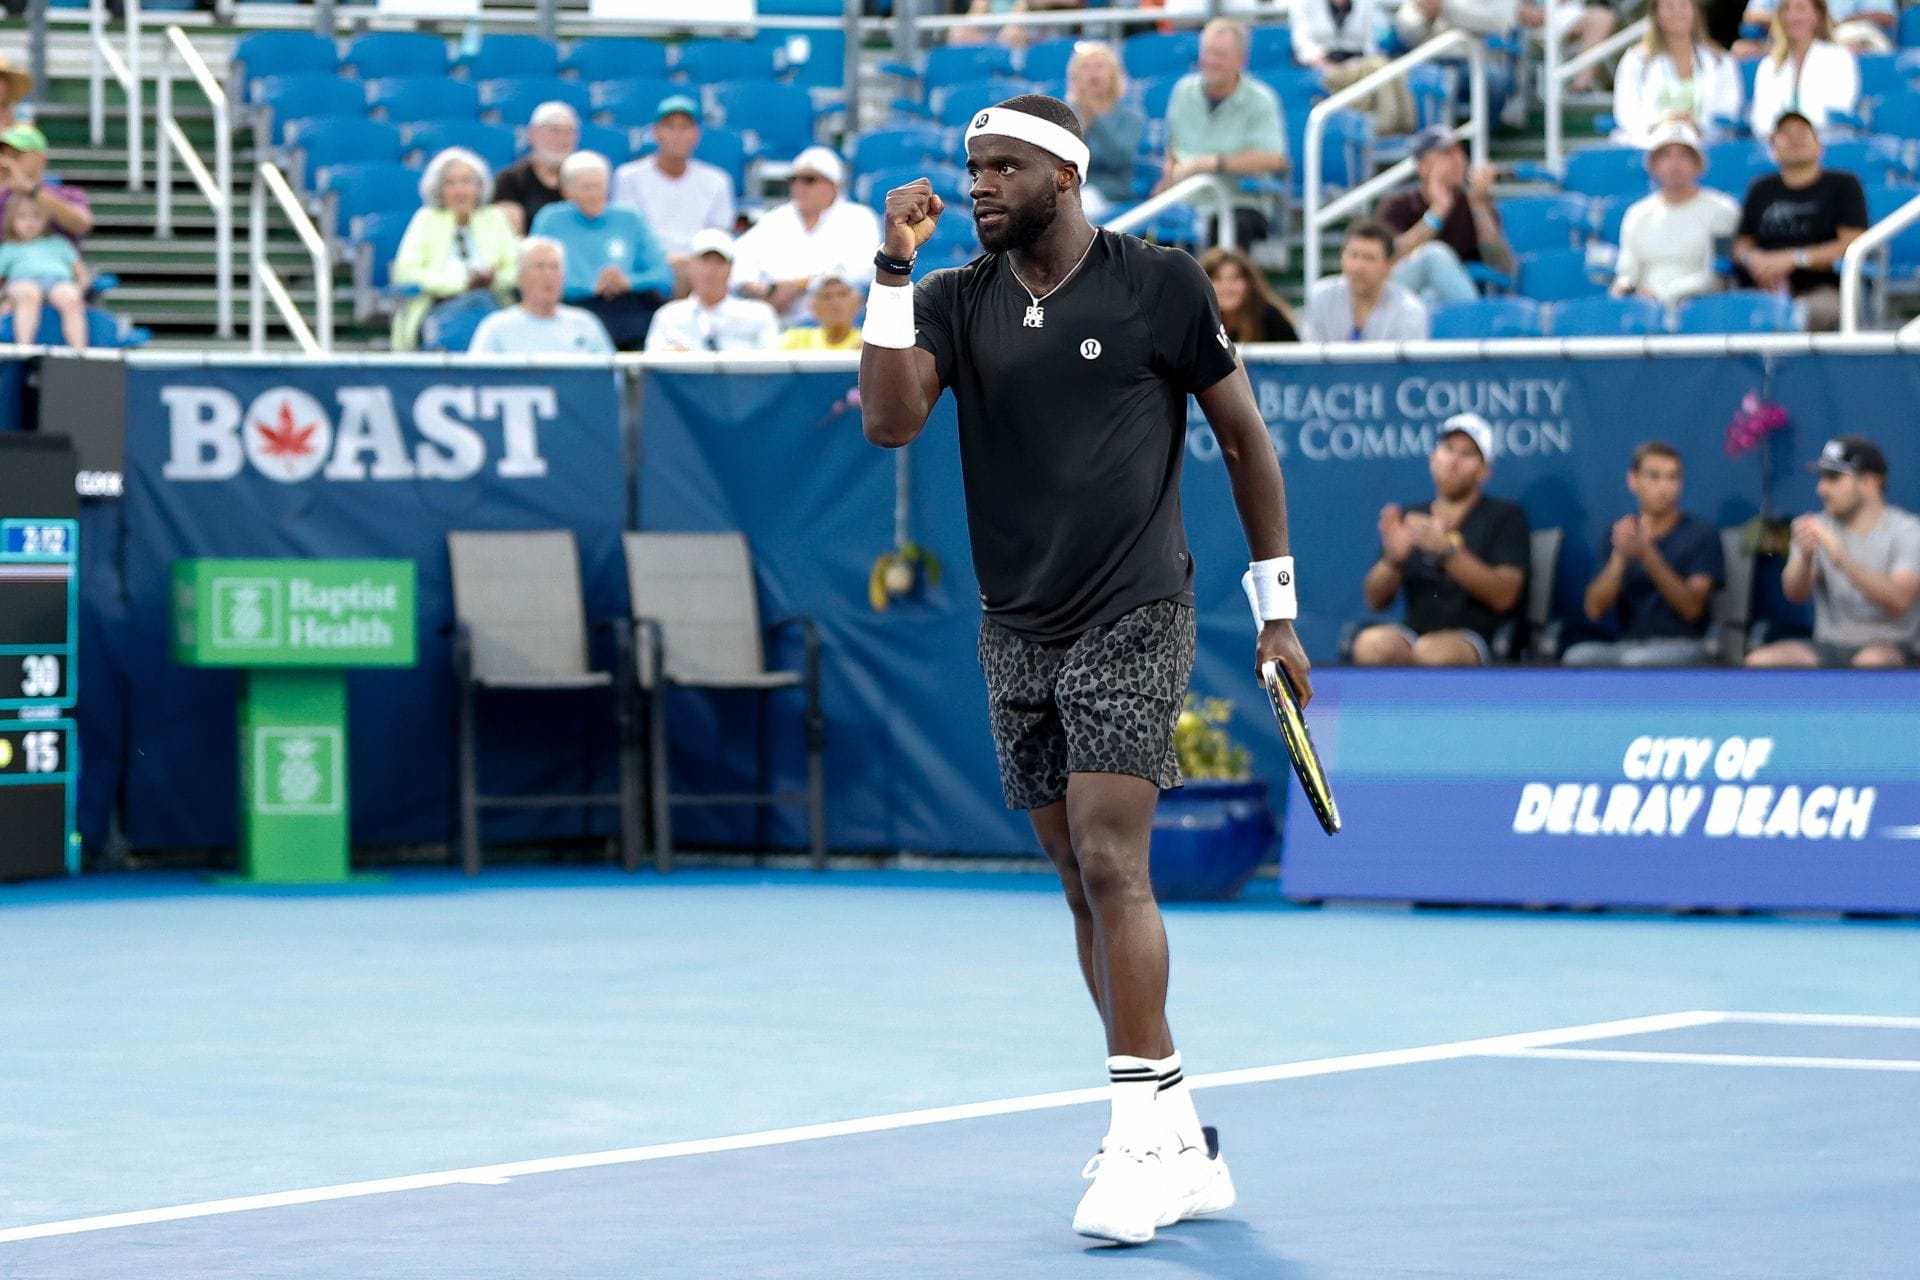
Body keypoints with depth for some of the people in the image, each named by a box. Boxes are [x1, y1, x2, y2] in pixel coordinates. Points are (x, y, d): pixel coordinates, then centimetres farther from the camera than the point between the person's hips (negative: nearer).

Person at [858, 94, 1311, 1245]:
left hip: (1133, 621, -5)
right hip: (1017, 634, 5)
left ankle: (1145, 1136, -12)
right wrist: (893, 270, -15)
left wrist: (1279, 610, 4)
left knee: (1109, 863, -16)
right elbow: (890, 420, -10)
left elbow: (1245, 437, 5)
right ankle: (1186, 1150, 14)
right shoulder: (954, 301, 6)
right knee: (1088, 886, 7)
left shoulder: (1163, 285, -3)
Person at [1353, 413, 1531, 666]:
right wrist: (1393, 558, -10)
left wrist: (1447, 551, -19)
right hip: (1414, 632, 3)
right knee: (1372, 643, -32)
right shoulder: (1410, 518, 18)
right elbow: (1376, 600, 12)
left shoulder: (1505, 516, 8)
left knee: (1430, 650, -37)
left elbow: (1504, 596, -7)